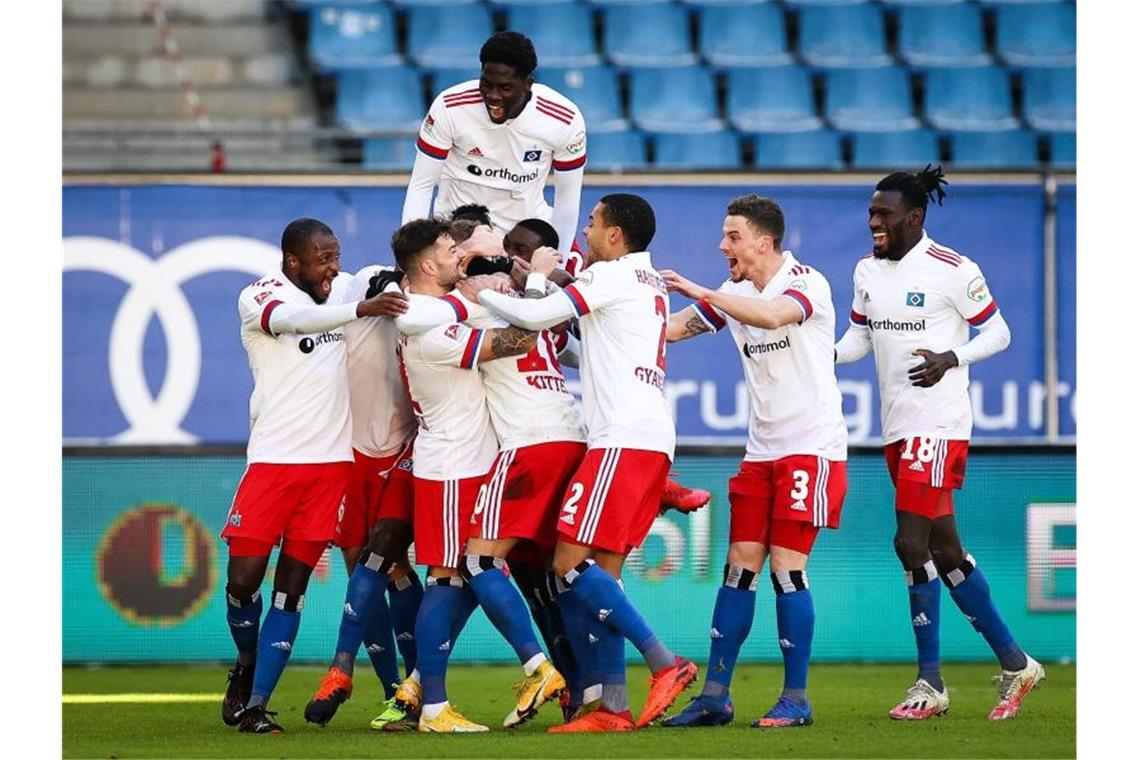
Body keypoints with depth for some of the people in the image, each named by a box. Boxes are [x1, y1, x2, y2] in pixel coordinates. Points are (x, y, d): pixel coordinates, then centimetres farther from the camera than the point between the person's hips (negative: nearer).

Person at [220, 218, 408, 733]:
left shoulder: (345, 287, 8)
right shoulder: (258, 298, -8)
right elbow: (294, 318, -30)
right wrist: (361, 310, -45)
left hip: (332, 460, 3)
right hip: (273, 459, -3)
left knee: (291, 587, 0)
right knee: (243, 579, -5)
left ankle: (256, 704, 2)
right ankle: (247, 667, 24)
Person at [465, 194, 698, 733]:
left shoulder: (614, 274, -4)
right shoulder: (651, 282, 23)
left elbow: (536, 316, -7)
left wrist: (481, 294, 7)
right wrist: (538, 278, 34)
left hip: (623, 438, -10)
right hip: (653, 440, 10)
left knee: (570, 563, -12)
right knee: (602, 572, 7)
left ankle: (665, 664, -18)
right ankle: (613, 707, 0)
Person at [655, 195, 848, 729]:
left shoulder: (808, 284, -11)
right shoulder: (734, 294, 10)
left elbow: (773, 314, -33)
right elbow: (669, 329, 12)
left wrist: (701, 293, -34)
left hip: (810, 447, -7)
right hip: (761, 452, 7)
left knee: (786, 567, -10)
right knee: (740, 566, 3)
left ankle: (796, 699, -2)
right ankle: (714, 695, 5)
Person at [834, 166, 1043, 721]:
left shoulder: (952, 271, -11)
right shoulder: (868, 271, 10)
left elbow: (998, 332, -5)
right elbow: (859, 338, 17)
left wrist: (950, 358, -21)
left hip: (939, 424, -8)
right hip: (896, 427, 8)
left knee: (911, 543, -13)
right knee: (945, 552, 11)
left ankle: (931, 684, -5)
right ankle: (1014, 663, 22)